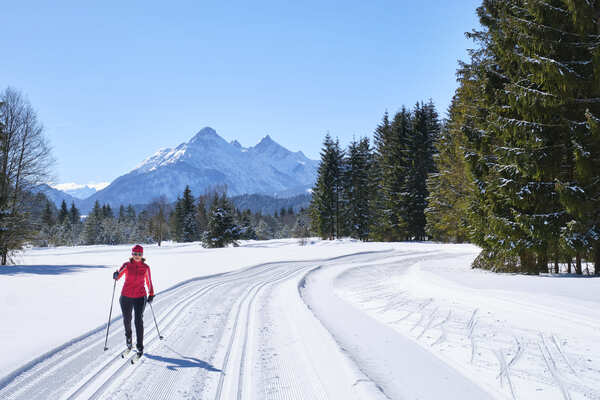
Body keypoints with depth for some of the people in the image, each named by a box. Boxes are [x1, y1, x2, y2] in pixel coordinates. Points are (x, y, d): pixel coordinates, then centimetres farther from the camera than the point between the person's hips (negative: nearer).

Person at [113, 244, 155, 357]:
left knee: (139, 321, -10)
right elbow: (118, 275, -14)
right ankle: (128, 336, 43)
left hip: (140, 298, -1)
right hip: (126, 297, 1)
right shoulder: (127, 265, -3)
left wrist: (151, 294, 13)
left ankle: (140, 347, -5)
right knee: (127, 320, 14)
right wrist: (115, 275, -37)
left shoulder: (145, 267, -1)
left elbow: (149, 282, 10)